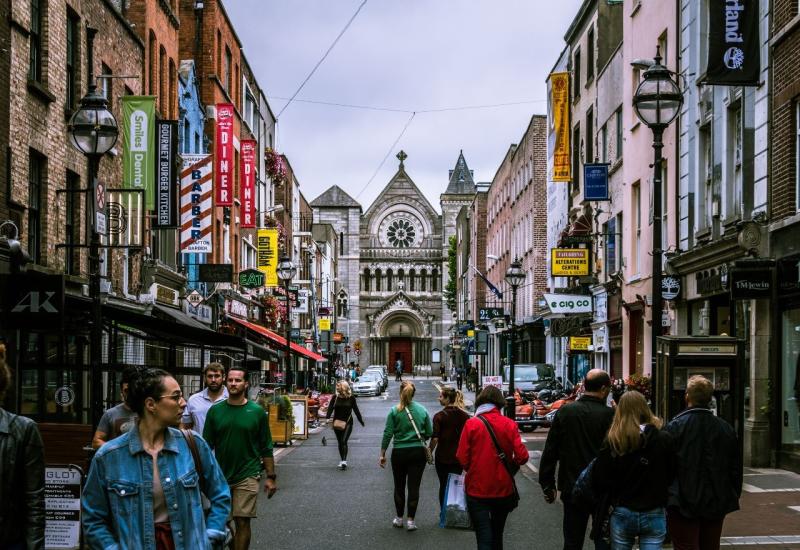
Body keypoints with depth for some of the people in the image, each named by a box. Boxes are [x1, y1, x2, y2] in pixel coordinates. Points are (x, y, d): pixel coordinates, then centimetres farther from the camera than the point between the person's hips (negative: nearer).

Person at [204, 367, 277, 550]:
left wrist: (271, 477, 0)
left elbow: (266, 448, 3)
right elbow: (207, 446, 8)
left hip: (247, 476, -2)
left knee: (242, 521, -6)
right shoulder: (215, 411, 3)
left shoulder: (257, 411, -1)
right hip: (221, 475, 2)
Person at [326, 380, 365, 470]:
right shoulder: (335, 397, 0)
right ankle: (342, 460, 24)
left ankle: (344, 461, -21)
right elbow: (330, 408, -7)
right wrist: (327, 417, -26)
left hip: (348, 423, -3)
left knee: (344, 441, -16)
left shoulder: (351, 398, -4)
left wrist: (361, 421, 13)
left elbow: (356, 409, 6)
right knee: (340, 442, 12)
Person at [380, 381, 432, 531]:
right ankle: (411, 520, 2)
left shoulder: (394, 411, -7)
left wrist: (382, 454, -1)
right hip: (418, 453, 1)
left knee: (399, 486, 14)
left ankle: (399, 518, 21)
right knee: (414, 486, 3)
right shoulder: (422, 410, -1)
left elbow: (388, 434, -8)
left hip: (399, 453, -1)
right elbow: (429, 432, 3)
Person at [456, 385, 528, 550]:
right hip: (504, 489, 3)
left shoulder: (471, 424, -11)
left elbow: (462, 459, -12)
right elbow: (522, 456, -10)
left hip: (477, 489, -3)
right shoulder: (510, 425, -6)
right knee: (497, 535, 22)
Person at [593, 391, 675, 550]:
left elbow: (599, 482, -6)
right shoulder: (663, 439, -8)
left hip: (622, 514, 0)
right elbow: (671, 476, 0)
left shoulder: (611, 442, -9)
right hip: (654, 515, 0)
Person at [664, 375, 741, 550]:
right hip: (716, 505, 4)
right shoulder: (726, 428, 1)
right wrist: (733, 498, 18)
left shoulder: (675, 426, -12)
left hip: (684, 504, -4)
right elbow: (736, 468, 7)